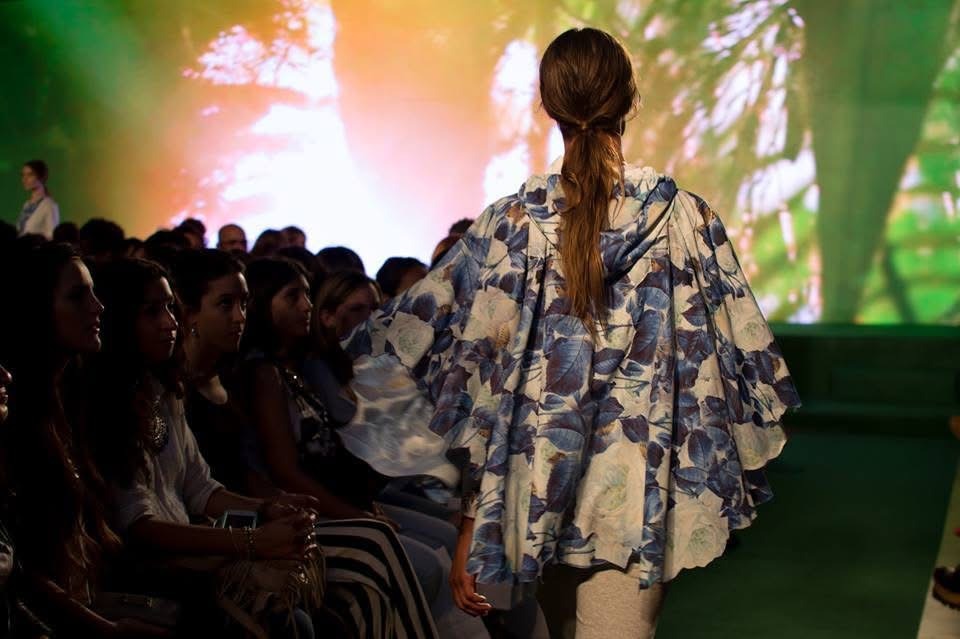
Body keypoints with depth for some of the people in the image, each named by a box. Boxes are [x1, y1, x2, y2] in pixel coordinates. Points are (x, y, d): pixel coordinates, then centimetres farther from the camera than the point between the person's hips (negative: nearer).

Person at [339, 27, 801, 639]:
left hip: (537, 485, 1)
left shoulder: (513, 223, -5)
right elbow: (742, 359, -1)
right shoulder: (687, 218, -5)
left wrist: (472, 531, 2)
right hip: (640, 496, -1)